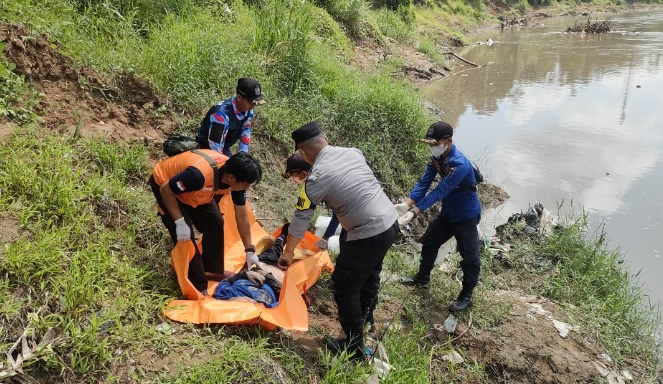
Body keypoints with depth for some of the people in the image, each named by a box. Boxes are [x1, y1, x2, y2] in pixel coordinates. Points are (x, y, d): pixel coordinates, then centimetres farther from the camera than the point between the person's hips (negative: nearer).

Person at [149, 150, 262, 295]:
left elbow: (242, 215, -8)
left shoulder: (236, 176, -20)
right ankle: (197, 286, -2)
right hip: (164, 184, -7)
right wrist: (180, 222, -30)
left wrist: (250, 250, -4)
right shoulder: (199, 175, -44)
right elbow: (166, 190, -28)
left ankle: (212, 269, 21)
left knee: (215, 222, 3)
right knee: (185, 236, -14)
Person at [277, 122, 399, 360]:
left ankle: (354, 347, 17)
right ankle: (361, 318, 49)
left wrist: (288, 252, 9)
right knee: (368, 276, 27)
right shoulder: (353, 152, 4)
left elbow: (301, 218, -4)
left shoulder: (317, 177, -14)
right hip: (390, 223, 8)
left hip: (368, 236, -8)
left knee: (345, 287, 8)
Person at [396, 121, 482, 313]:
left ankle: (466, 296, 20)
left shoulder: (460, 164, -33)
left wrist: (414, 212, -38)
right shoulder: (437, 157, -7)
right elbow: (424, 182, -10)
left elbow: (439, 192, -35)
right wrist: (406, 204, -25)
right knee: (429, 242, 19)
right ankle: (422, 279, 39)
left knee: (469, 256, 3)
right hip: (448, 212, 8)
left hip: (466, 215, -8)